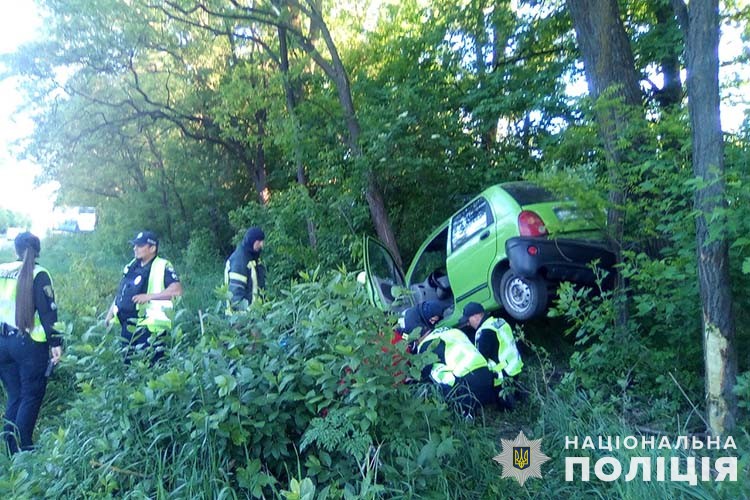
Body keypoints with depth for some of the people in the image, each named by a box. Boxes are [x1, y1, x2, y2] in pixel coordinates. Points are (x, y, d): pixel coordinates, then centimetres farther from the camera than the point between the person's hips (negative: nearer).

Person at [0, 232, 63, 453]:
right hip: (29, 344, -6)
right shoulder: (38, 275, -11)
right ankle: (22, 449, 5)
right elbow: (47, 311, -16)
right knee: (31, 397, 5)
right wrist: (56, 342, -14)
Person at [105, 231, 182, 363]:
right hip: (127, 326, 8)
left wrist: (149, 296, -25)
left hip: (148, 328, -7)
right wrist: (110, 315, 16)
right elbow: (120, 293, 22)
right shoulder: (132, 267, 14)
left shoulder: (162, 267, -9)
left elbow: (177, 290, -21)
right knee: (128, 363, 16)